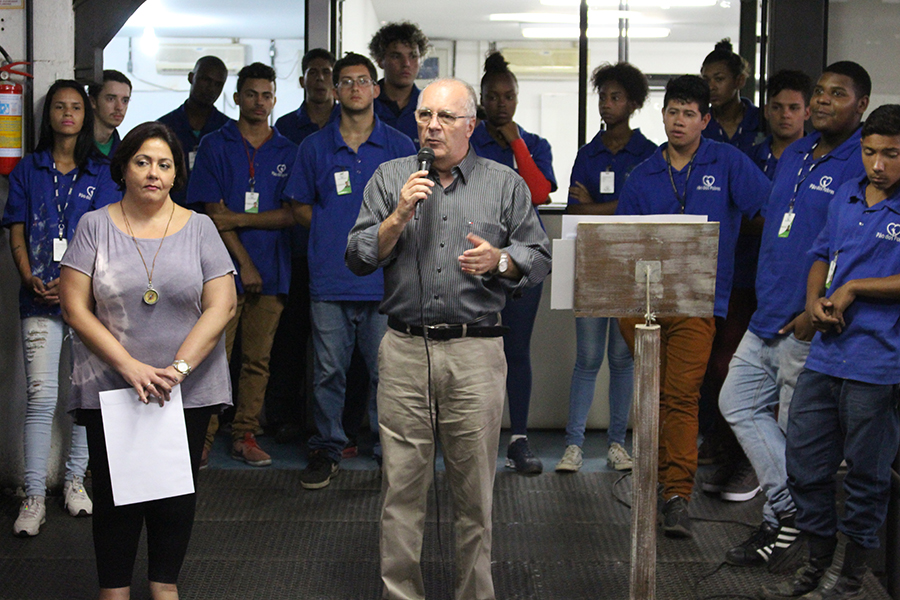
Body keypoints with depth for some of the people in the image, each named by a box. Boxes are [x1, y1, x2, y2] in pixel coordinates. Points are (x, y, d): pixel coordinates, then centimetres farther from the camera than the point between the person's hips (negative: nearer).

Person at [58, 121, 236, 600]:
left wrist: (179, 368, -13)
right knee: (115, 494, 2)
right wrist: (130, 367, -13)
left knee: (176, 492, 7)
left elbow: (221, 306, -2)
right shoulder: (95, 226, 1)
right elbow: (75, 309, -3)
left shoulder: (198, 228, 4)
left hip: (188, 392, 1)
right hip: (110, 390, -1)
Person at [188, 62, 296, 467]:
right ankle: (202, 436, 2)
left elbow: (292, 214, 2)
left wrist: (240, 219, -9)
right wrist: (244, 263, -9)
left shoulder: (287, 152, 11)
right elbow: (214, 213, -2)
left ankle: (245, 435, 12)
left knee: (258, 359, 5)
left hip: (272, 271, 3)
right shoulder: (215, 146, 5)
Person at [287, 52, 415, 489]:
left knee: (386, 370, 2)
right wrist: (337, 232, 0)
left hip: (385, 277, -1)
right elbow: (301, 208, 14)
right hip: (330, 278, 1)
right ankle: (326, 449, 15)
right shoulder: (315, 147, 9)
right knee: (328, 370, 4)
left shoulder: (399, 147, 7)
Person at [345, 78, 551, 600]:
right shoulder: (390, 178, 11)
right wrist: (399, 216, -9)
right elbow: (358, 258, 5)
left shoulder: (506, 184, 9)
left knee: (475, 489, 4)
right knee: (402, 487, 3)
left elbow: (540, 258, 9)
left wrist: (499, 260, -11)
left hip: (476, 352, 0)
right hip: (405, 349, 1)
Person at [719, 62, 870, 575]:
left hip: (810, 328, -9)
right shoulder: (794, 155, 13)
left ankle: (784, 521, 15)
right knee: (739, 403, 7)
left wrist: (819, 312, -21)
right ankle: (791, 510, 9)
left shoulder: (864, 166, -13)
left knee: (799, 432, 2)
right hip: (767, 320, 9)